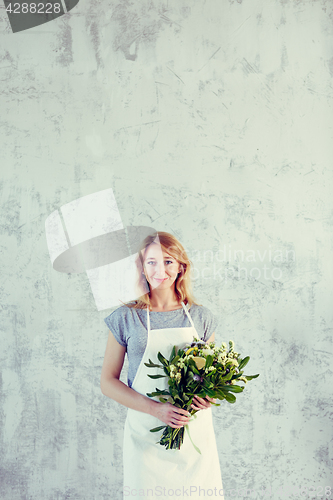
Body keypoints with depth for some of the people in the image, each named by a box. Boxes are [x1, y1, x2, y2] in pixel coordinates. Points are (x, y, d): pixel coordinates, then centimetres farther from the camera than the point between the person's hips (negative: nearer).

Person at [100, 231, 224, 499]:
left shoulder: (201, 317, 4)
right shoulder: (126, 318, -3)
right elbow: (108, 382, -2)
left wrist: (210, 394, -9)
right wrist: (156, 409, -15)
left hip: (196, 431, 2)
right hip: (146, 434, -2)